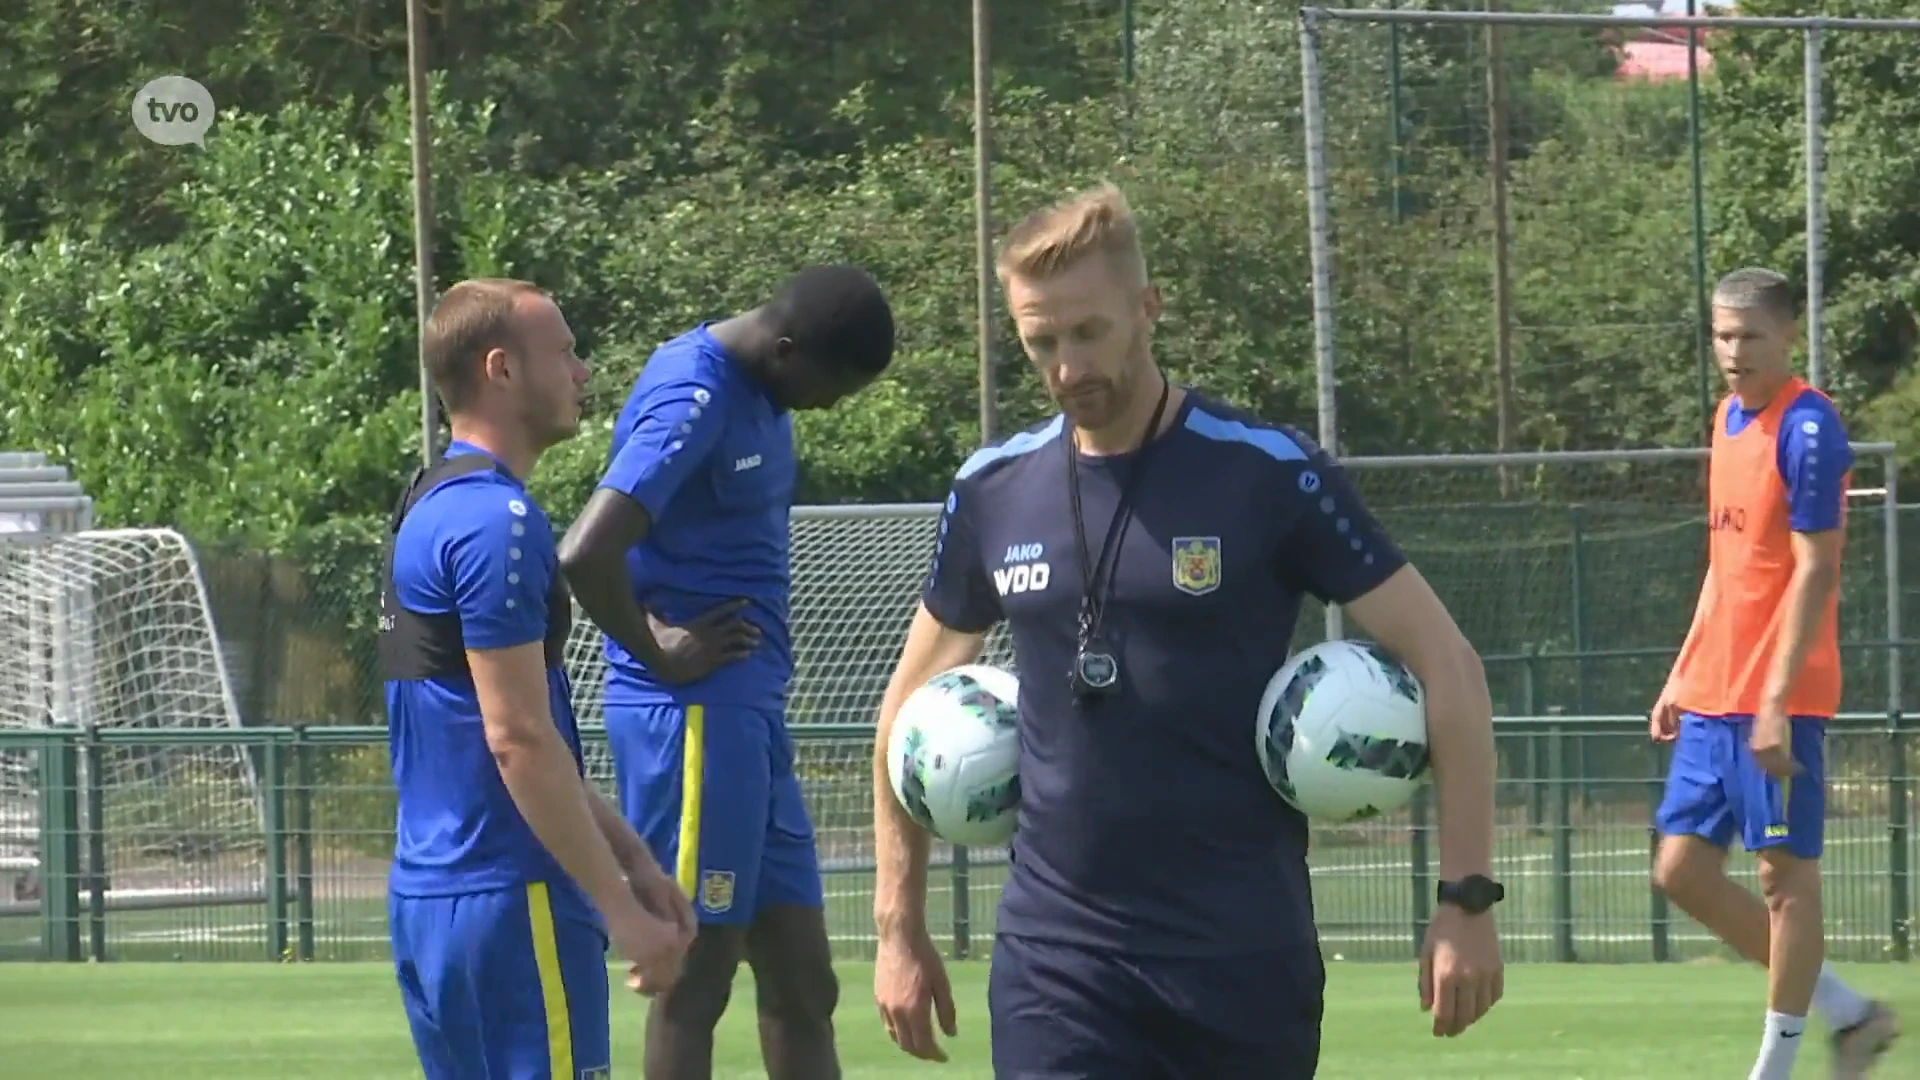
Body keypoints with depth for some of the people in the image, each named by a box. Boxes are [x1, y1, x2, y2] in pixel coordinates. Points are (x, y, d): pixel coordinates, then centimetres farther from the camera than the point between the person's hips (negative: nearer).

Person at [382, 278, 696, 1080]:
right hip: (508, 900, -10)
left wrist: (632, 860, 21)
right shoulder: (496, 523, -15)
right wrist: (621, 908, -16)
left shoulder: (431, 509, 17)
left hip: (429, 892, 10)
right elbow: (518, 739, -19)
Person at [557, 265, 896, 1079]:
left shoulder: (756, 397, 12)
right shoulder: (693, 400, -17)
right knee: (697, 978, -5)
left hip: (748, 715, 9)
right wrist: (661, 654, -14)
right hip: (694, 718, -9)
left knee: (803, 985, 9)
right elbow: (587, 554, -28)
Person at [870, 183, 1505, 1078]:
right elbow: (911, 703, 18)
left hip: (1245, 958, -2)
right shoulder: (993, 493, 4)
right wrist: (899, 926, 15)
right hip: (1054, 959, 2)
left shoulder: (1268, 477, -7)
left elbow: (1445, 665, -5)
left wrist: (1466, 901, -11)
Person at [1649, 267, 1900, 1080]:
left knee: (1785, 869, -2)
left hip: (1776, 699, -9)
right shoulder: (1728, 419, 14)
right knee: (1682, 869, 8)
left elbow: (1814, 571, -16)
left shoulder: (1806, 428, -12)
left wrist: (1776, 700, -20)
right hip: (1711, 697, 9)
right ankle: (1847, 1012, 18)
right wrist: (1682, 678, 20)